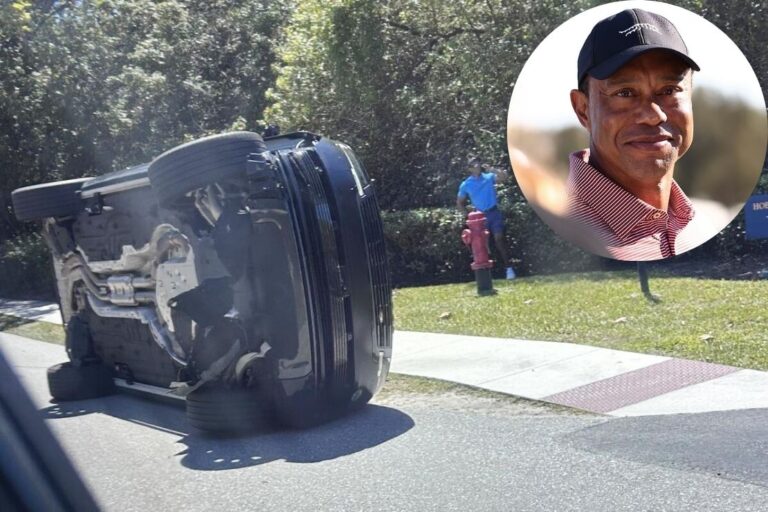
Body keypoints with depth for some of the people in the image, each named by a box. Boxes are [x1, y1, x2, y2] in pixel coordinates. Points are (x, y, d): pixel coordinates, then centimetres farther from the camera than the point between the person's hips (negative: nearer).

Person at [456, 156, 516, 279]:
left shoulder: (489, 177, 3)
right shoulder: (465, 185, 3)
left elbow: (504, 177, -13)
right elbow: (459, 202, 11)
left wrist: (491, 169, -18)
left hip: (494, 212, -1)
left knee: (499, 239, -10)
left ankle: (508, 267, -8)